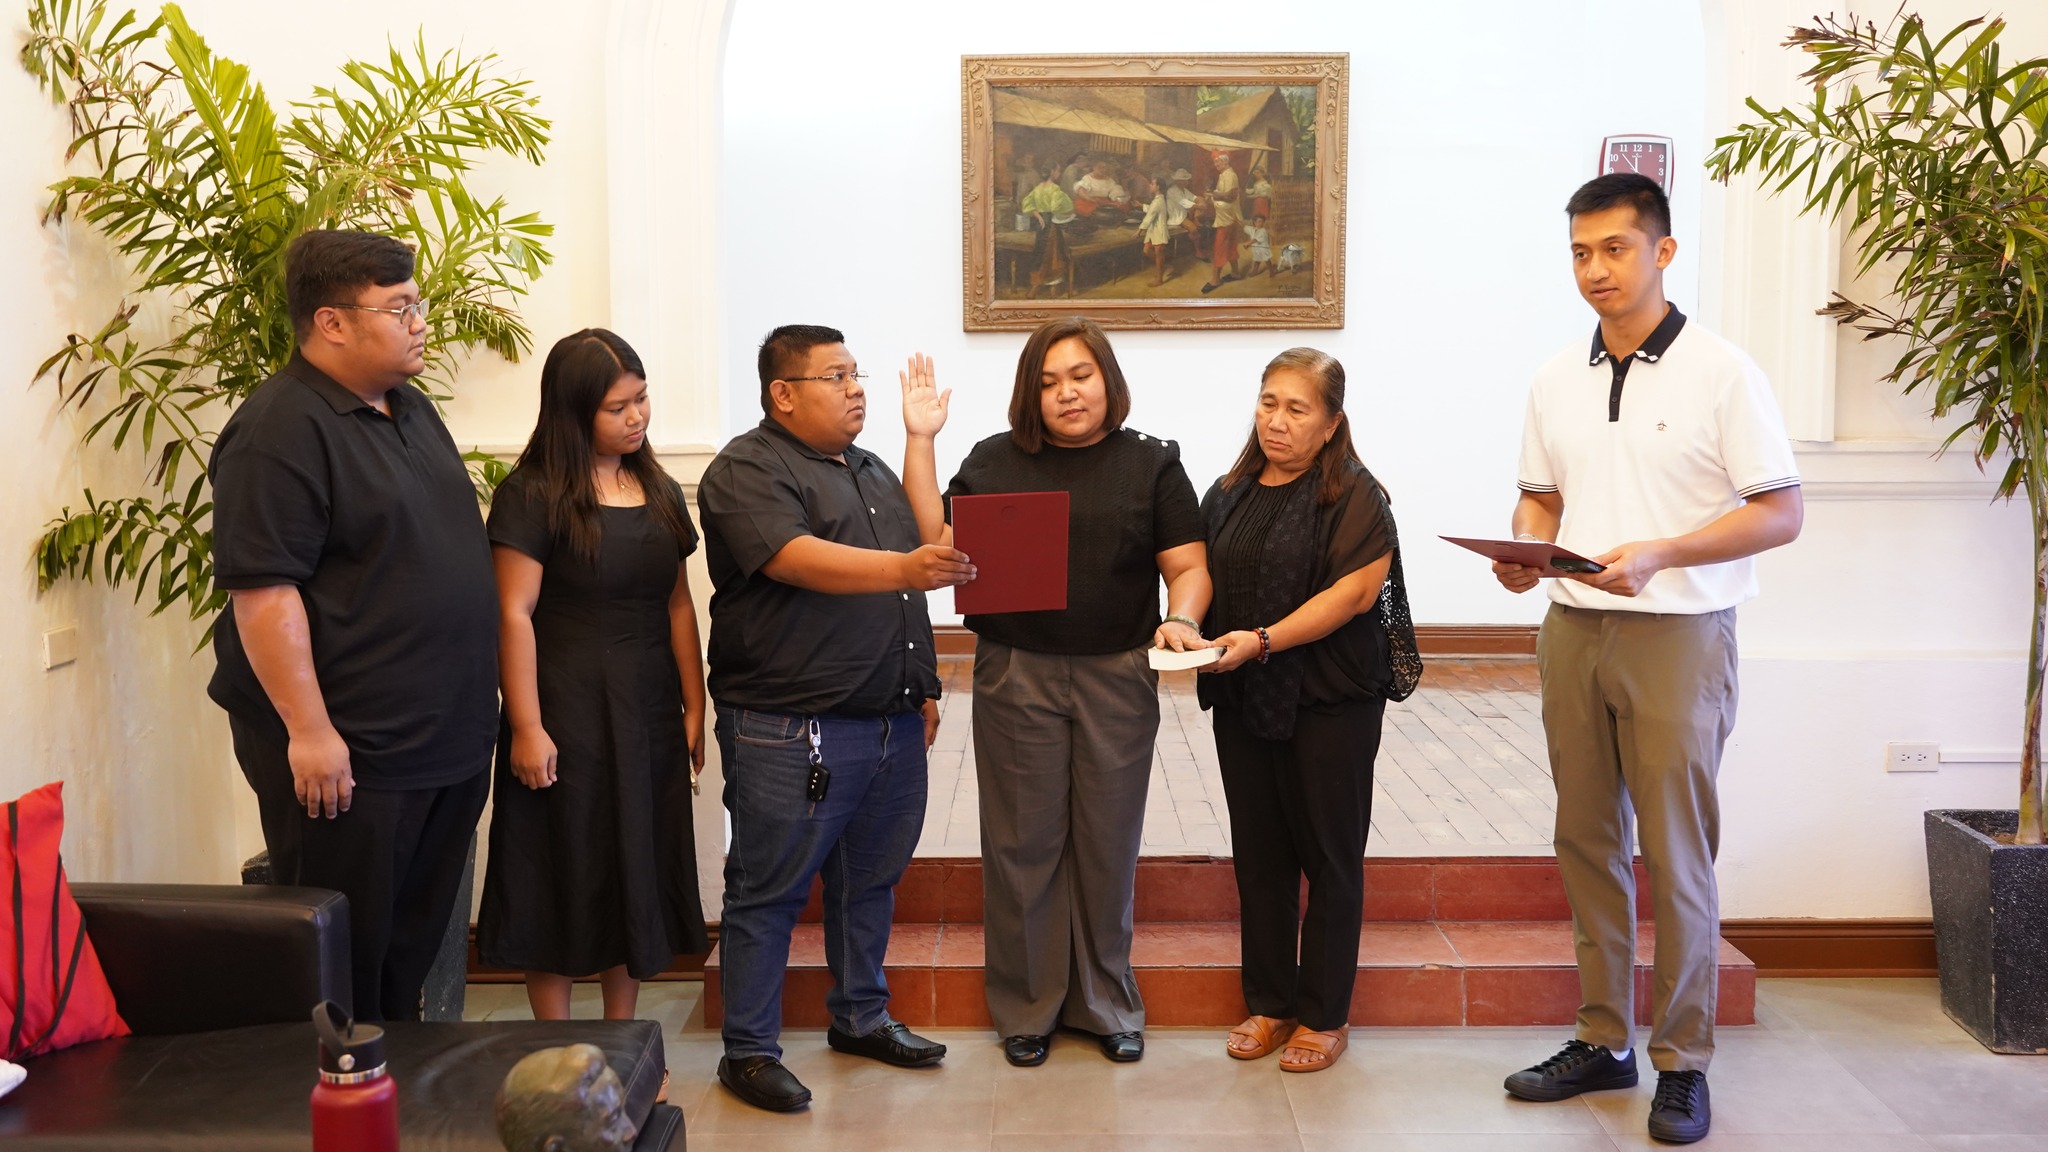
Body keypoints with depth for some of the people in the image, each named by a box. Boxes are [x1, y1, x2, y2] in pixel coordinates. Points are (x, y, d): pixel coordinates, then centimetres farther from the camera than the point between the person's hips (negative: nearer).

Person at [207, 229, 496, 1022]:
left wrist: (474, 703, 19)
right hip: (348, 750, -8)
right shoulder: (281, 430, -15)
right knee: (345, 959, 5)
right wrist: (309, 729, -22)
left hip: (448, 739, 9)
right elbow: (261, 590, -20)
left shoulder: (409, 407, 13)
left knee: (418, 941, 18)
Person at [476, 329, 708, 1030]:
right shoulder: (532, 494, -9)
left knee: (639, 873, 12)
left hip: (648, 715, 6)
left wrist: (695, 707, 8)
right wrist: (526, 727, -15)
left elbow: (678, 605, 11)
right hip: (567, 715, -6)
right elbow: (513, 614, -12)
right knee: (564, 876, 5)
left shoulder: (660, 492, 9)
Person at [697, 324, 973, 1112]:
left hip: (893, 723, 8)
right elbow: (796, 560, -25)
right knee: (768, 892, 3)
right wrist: (904, 568, -36)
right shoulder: (748, 470, -8)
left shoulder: (873, 471, 19)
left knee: (871, 880, 17)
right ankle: (748, 1051, 14)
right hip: (792, 730, -8)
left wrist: (923, 685, 20)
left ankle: (861, 1017, 33)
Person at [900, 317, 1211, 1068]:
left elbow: (1189, 566, 2)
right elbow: (938, 545, -2)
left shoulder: (1151, 464, 5)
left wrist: (1181, 620, -19)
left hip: (1117, 680, 0)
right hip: (1016, 676, 0)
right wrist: (919, 443, -6)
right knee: (1023, 842, 6)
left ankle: (1107, 1004, 26)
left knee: (1108, 843, 9)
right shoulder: (994, 461, 6)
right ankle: (1026, 1008, 22)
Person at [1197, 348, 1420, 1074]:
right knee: (1258, 856, 12)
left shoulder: (1353, 495, -8)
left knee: (1328, 857, 5)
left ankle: (1325, 1016, 17)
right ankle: (1270, 1003, 25)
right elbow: (1204, 578, 17)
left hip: (1330, 703, -6)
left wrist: (1264, 640, -23)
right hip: (1243, 701, 6)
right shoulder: (1229, 494, 11)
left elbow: (1354, 592, -17)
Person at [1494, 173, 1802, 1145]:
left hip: (1677, 636, -5)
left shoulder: (1720, 372, -6)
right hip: (1572, 630, 5)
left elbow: (1780, 513, -8)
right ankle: (1603, 1040, 24)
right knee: (1587, 844, 11)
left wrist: (1658, 554, -21)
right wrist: (1528, 551, -5)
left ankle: (1683, 1061, 14)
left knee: (1675, 855, 0)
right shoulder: (1558, 381, 10)